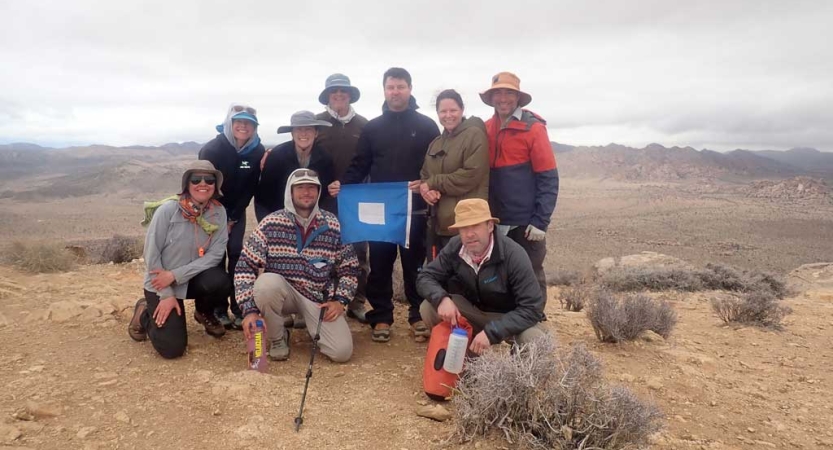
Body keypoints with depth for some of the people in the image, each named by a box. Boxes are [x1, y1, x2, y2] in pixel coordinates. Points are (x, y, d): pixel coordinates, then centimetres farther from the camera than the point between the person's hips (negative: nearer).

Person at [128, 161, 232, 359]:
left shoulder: (218, 212, -10)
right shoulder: (168, 209, -18)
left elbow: (216, 254, -14)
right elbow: (151, 254, -15)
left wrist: (176, 274, -23)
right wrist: (166, 295, -17)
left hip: (193, 280, 3)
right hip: (161, 284, -3)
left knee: (220, 282, -31)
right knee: (172, 348, -14)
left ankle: (204, 313, 5)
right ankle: (146, 313, 19)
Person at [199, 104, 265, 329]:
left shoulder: (257, 151, -13)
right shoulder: (212, 149, -21)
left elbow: (250, 188, -7)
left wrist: (232, 219, -9)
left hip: (236, 210, 2)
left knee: (237, 254, -3)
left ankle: (238, 307, 4)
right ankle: (219, 309, 4)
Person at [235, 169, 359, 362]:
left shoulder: (334, 226, -4)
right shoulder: (271, 223, -10)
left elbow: (348, 268, 7)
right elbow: (246, 267, -11)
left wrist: (340, 300, -6)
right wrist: (250, 310, -21)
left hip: (318, 297, 1)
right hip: (282, 292, -1)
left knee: (342, 351, -16)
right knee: (266, 282, -36)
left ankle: (312, 324, 19)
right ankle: (278, 338, -6)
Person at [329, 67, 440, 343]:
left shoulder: (426, 126, 4)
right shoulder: (372, 128, 10)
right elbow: (360, 166, 7)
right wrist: (342, 183, -10)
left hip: (415, 208, -2)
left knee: (414, 263, 7)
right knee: (380, 265, 6)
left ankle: (418, 316, 20)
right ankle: (381, 317, 17)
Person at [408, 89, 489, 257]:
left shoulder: (474, 135, -7)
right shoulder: (436, 143, 18)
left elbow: (471, 175, -17)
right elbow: (425, 176, 17)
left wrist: (433, 183, -12)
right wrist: (426, 189, -8)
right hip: (438, 223, 8)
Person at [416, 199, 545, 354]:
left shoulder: (513, 254, -29)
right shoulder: (454, 247, -17)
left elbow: (532, 308, -31)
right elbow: (425, 277, -11)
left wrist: (491, 332, -40)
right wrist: (442, 299, -33)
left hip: (508, 317, -3)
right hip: (472, 311, 4)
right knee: (428, 308, -20)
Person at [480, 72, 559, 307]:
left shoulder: (533, 128, -7)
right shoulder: (486, 129, 6)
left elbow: (548, 179, -10)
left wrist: (540, 221, -15)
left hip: (526, 222, -4)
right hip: (497, 222, 4)